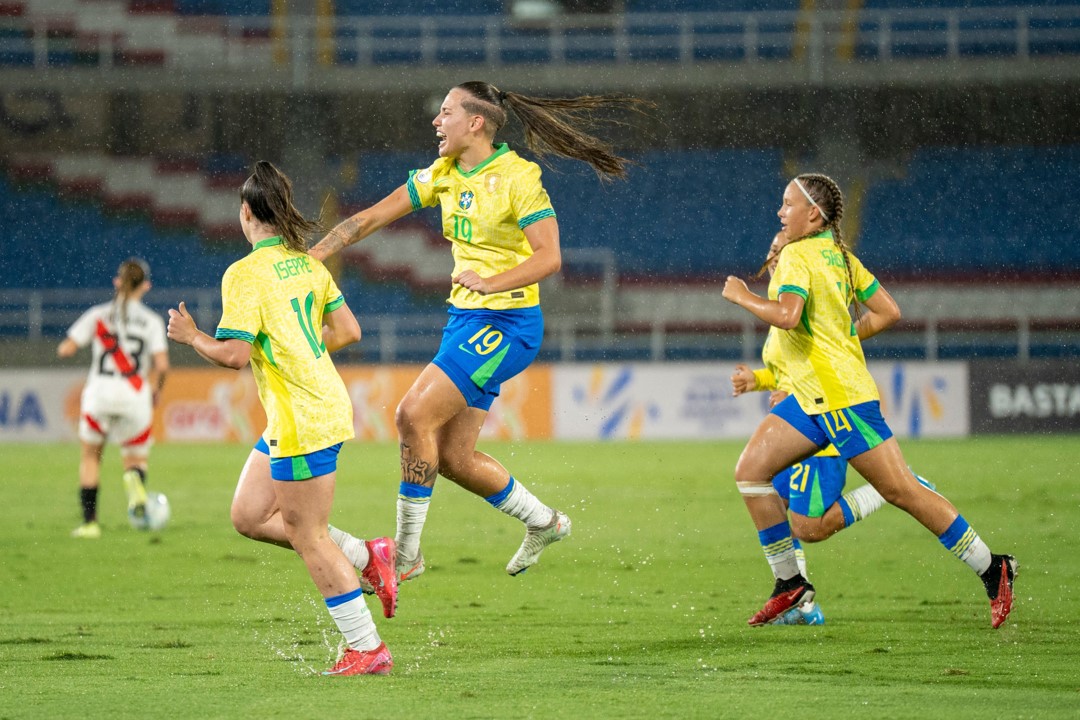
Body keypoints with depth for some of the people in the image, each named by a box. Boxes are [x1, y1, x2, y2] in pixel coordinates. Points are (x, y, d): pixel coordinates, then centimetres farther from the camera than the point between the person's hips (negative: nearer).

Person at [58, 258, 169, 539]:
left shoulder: (97, 315, 3)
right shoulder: (152, 321, 3)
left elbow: (66, 349, -1)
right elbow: (161, 365, -6)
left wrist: (64, 347, 23)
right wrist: (155, 390, 12)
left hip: (99, 391, 0)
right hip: (135, 395, 0)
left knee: (90, 455, 19)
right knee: (136, 458, 15)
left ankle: (89, 521, 11)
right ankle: (135, 479, -23)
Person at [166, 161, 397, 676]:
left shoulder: (246, 274, -15)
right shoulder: (307, 263, 9)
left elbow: (234, 354, -21)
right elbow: (348, 331, 12)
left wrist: (191, 336, -3)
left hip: (302, 421, -9)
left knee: (308, 537, 0)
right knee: (249, 516, 16)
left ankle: (367, 651, 5)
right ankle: (367, 557, 17)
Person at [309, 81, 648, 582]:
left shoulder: (517, 178, -14)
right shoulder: (442, 175, 7)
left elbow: (549, 258, -21)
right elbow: (372, 218, 9)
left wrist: (490, 283, -32)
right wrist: (312, 256, 2)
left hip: (506, 323, -8)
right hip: (465, 318, 8)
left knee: (414, 415, -18)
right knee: (451, 457, 7)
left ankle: (405, 553, -10)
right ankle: (544, 522, 28)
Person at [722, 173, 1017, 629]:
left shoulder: (797, 256, -14)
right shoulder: (838, 254, 12)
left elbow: (787, 315, -31)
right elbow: (888, 312, 14)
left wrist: (742, 296, -16)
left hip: (840, 397, -10)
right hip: (811, 398, 10)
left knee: (901, 490, -6)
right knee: (750, 471, 3)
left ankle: (992, 570, 1)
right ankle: (790, 584, 7)